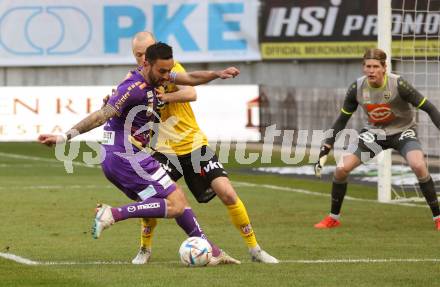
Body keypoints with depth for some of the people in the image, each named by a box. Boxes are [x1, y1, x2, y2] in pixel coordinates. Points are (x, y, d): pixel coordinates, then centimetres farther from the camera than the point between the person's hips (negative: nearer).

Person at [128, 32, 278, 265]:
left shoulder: (171, 68, -6)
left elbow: (191, 93, -22)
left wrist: (162, 97, -34)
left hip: (194, 143, -1)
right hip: (165, 150, 1)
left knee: (227, 193, -10)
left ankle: (254, 249, 2)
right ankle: (145, 250, 7)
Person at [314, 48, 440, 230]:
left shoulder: (398, 84, -25)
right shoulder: (357, 88, -15)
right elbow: (342, 119, -3)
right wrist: (325, 149, -7)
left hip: (402, 131, -3)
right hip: (374, 132, 3)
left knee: (419, 166, -31)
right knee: (341, 169, -10)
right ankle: (333, 218, 12)